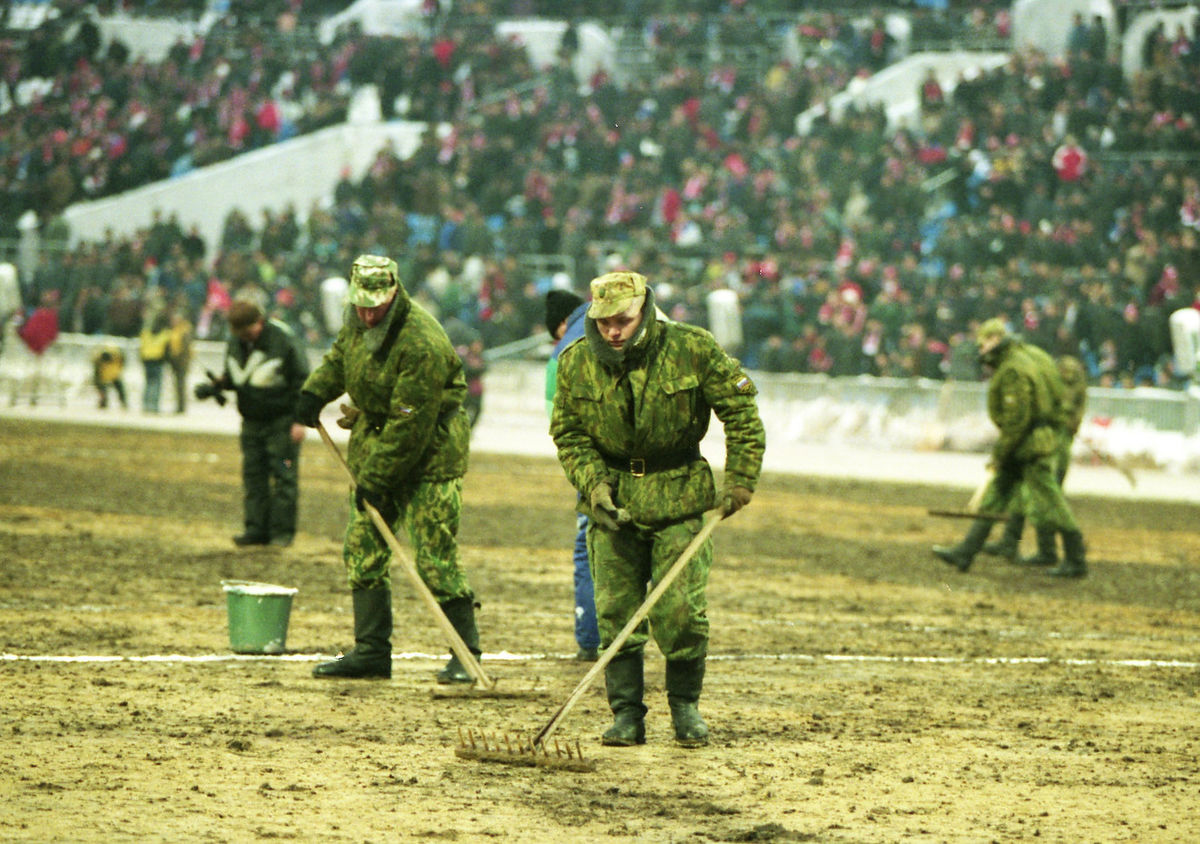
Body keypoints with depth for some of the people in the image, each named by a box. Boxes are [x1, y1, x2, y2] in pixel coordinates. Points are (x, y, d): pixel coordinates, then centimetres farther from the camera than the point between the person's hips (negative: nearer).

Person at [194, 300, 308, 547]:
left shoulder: (282, 340, -14)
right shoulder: (235, 343, 4)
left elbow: (301, 380, -10)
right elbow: (232, 377, 20)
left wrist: (299, 421, -13)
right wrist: (215, 385, -3)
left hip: (282, 420, -6)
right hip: (252, 421, 6)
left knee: (283, 475, -5)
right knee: (253, 474, 4)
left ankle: (282, 531, -1)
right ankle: (256, 529, 8)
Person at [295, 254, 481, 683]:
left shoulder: (422, 345, -29)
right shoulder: (358, 322, -2)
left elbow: (410, 426, -26)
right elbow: (340, 354, 21)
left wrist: (375, 478, -22)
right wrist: (316, 390, 3)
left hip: (428, 451, -8)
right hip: (375, 438, 8)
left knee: (435, 558, -10)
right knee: (363, 550, 7)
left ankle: (465, 654, -1)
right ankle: (371, 651, 14)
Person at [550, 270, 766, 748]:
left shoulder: (692, 349, -10)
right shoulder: (576, 363, -3)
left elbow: (741, 411, -2)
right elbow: (568, 434, 7)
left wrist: (740, 480, -6)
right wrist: (593, 483, -9)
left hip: (680, 496, -2)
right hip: (612, 499, 2)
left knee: (682, 610, -7)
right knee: (616, 613, -1)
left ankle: (685, 707, 11)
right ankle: (626, 714, 9)